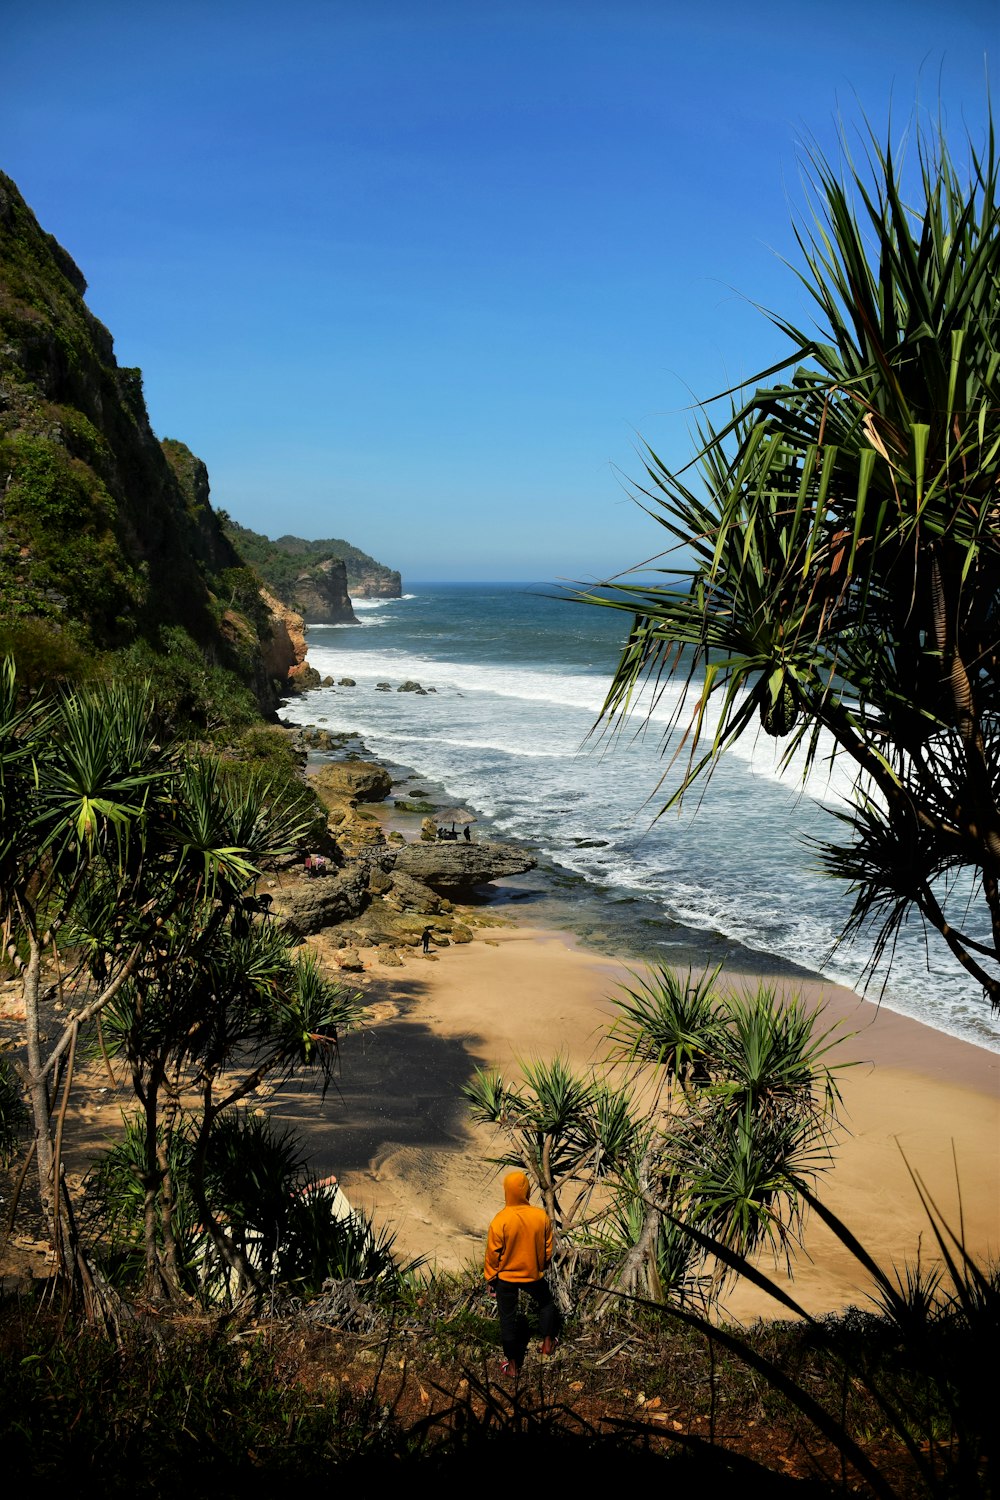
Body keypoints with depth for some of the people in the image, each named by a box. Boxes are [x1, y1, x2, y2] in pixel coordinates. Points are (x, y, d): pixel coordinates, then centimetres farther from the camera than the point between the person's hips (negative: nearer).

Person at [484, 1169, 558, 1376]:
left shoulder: (500, 1220, -25)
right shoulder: (542, 1216, -18)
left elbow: (493, 1254, -14)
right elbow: (548, 1250, -3)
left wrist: (491, 1278, 2)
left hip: (506, 1277, -2)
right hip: (533, 1274, 2)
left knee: (508, 1318, 16)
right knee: (546, 1303, 31)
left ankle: (512, 1364, 26)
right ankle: (547, 1342, 40)